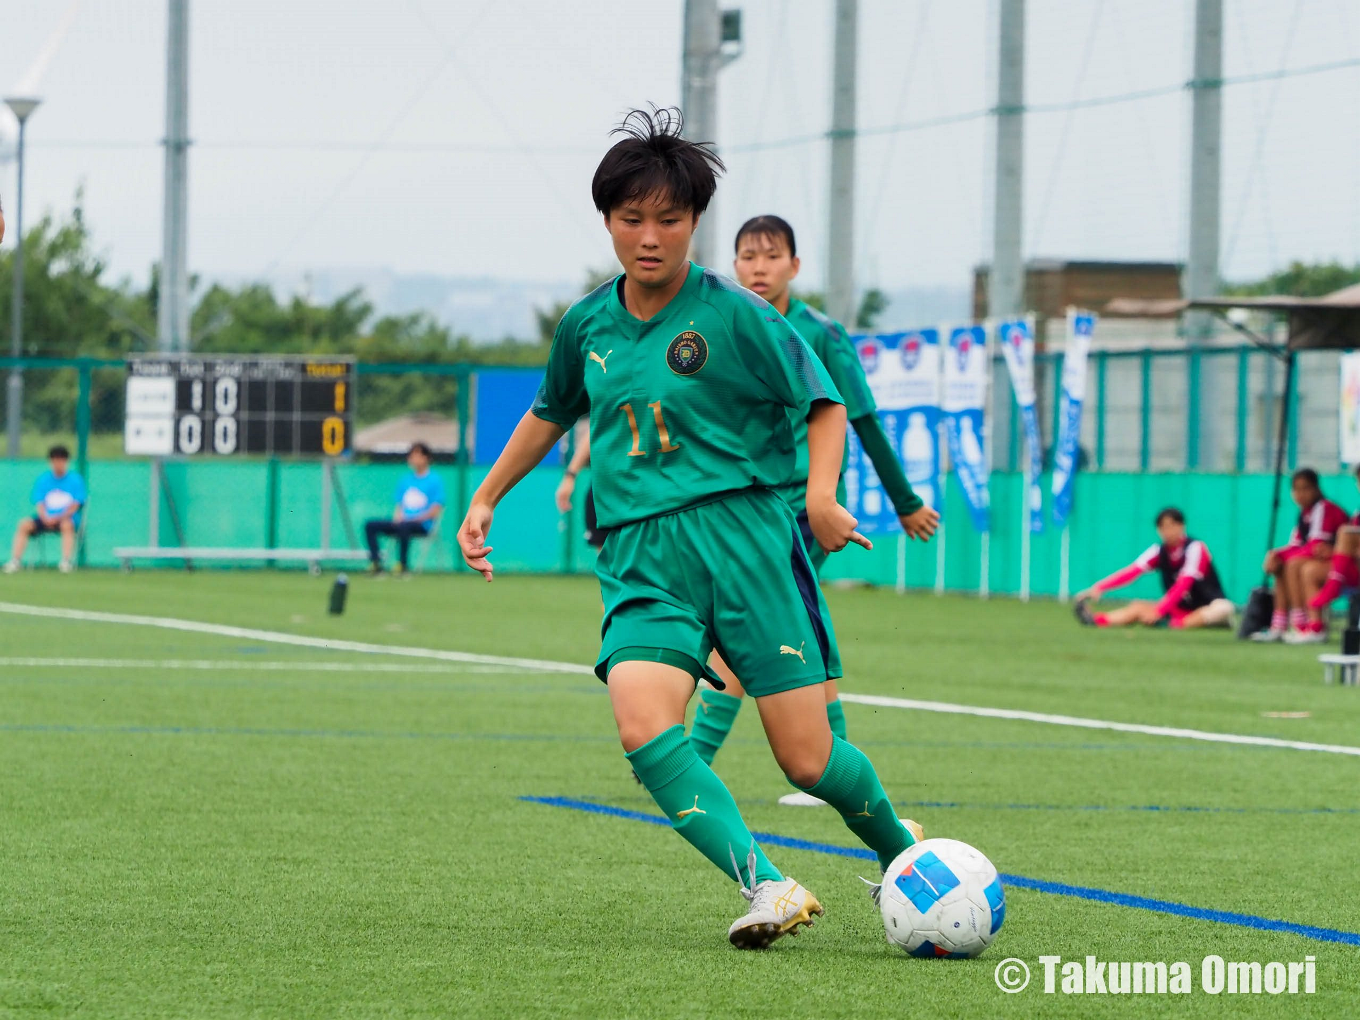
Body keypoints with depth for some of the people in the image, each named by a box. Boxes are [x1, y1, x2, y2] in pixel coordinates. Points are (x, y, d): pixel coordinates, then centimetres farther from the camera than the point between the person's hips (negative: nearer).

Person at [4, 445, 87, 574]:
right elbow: (39, 504, 4)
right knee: (24, 525, -23)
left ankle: (66, 562, -41)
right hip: (45, 518, 3)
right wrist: (45, 518, -17)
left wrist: (58, 518, -18)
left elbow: (74, 506, -4)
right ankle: (15, 561, -26)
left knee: (67, 525, -38)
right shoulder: (43, 479, 10)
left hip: (67, 518, -3)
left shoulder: (75, 479, 3)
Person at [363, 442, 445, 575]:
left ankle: (403, 564, -32)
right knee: (370, 525, -12)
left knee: (403, 526, -39)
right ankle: (376, 563, -23)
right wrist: (397, 516, -3)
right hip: (402, 522, 7)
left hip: (422, 525, -7)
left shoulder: (434, 480, -1)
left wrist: (412, 519, -16)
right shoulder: (406, 479, 18)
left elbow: (435, 511, -7)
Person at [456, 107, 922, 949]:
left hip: (742, 536, -3)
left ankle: (901, 849, 26)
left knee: (809, 760, -5)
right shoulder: (589, 326, 11)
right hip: (641, 559, 3)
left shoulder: (734, 315, -3)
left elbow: (826, 404, 2)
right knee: (644, 729, -26)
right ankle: (768, 887, -27)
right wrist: (485, 499, 33)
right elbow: (550, 415, 30)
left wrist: (821, 493, -14)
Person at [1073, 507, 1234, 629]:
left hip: (1206, 607, -5)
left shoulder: (1195, 548, -15)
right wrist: (1099, 588, -26)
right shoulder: (1159, 551, 0)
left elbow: (1183, 584, -25)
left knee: (1223, 608, -35)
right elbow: (1131, 572, -12)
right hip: (1178, 610, 5)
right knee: (1137, 606, -12)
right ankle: (1095, 620, -36)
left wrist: (1158, 611, -33)